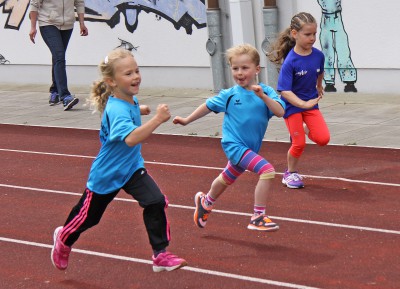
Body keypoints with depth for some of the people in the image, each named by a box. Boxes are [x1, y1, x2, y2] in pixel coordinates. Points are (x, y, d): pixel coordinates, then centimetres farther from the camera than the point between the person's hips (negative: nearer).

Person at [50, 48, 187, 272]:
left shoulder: (132, 99, -7)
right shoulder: (116, 110, -34)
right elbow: (130, 138, -54)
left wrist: (140, 110, 8)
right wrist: (157, 120, -57)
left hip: (132, 168, 6)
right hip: (107, 173, -6)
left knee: (156, 202, -15)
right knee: (88, 216, 14)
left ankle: (160, 254, -6)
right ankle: (64, 238, 46)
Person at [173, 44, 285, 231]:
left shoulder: (266, 92, -7)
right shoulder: (229, 95, -7)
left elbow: (280, 112, -21)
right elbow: (209, 106, 9)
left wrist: (263, 96, -33)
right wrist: (187, 120, 15)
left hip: (250, 148, 4)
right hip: (234, 144, -4)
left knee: (226, 179, 29)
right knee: (267, 171, -25)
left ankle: (205, 202, 58)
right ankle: (258, 217, -18)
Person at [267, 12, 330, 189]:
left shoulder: (318, 55, -10)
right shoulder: (290, 61, -25)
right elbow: (285, 91, -28)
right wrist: (304, 104, -36)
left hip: (310, 103, 4)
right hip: (292, 105, -4)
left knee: (323, 139, -10)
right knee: (299, 144, -1)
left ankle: (304, 129, 22)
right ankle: (290, 173, 23)